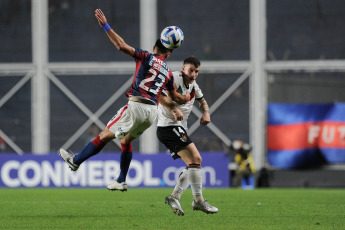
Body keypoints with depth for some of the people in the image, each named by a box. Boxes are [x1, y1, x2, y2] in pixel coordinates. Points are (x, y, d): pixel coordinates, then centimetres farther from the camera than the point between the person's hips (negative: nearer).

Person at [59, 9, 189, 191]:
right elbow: (175, 96, 24)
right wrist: (185, 99, 46)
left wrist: (105, 26, -11)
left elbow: (122, 46, -14)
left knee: (106, 135, 3)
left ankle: (76, 160, 12)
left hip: (136, 106, -6)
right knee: (127, 140, 23)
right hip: (152, 112, 6)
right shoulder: (168, 72, 12)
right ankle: (121, 181, 24)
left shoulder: (147, 58, -4)